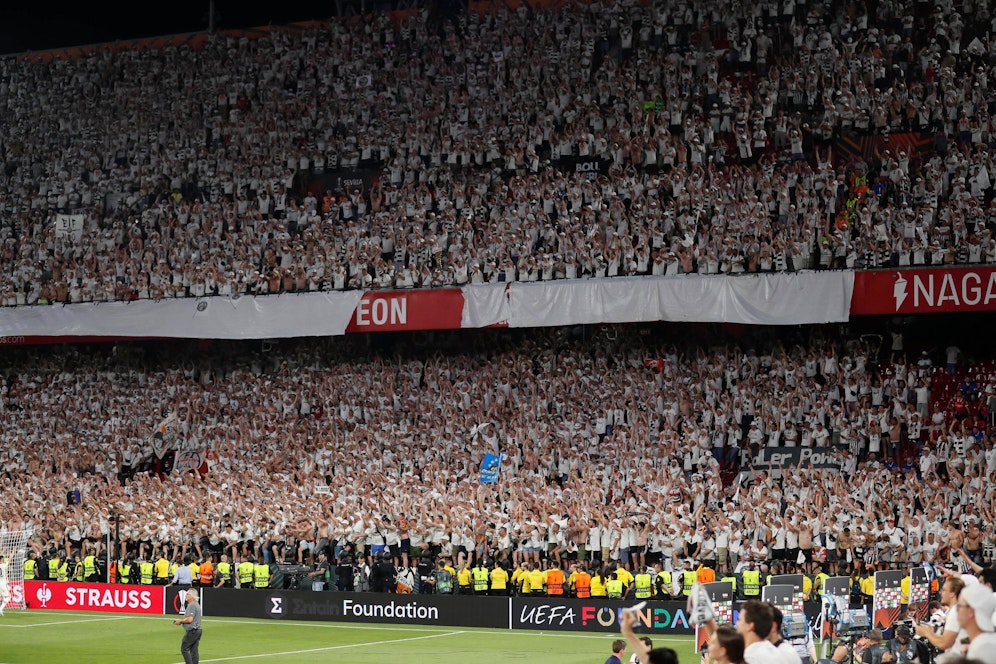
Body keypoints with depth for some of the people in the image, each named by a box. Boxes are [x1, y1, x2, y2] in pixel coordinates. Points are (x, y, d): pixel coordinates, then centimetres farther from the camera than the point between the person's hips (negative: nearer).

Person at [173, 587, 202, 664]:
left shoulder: (192, 606, -16)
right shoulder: (197, 605, 17)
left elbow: (190, 619, -24)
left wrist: (180, 621, -8)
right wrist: (181, 621, 15)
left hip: (191, 631, -10)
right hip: (197, 630, 10)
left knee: (184, 649, -5)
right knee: (194, 651, 9)